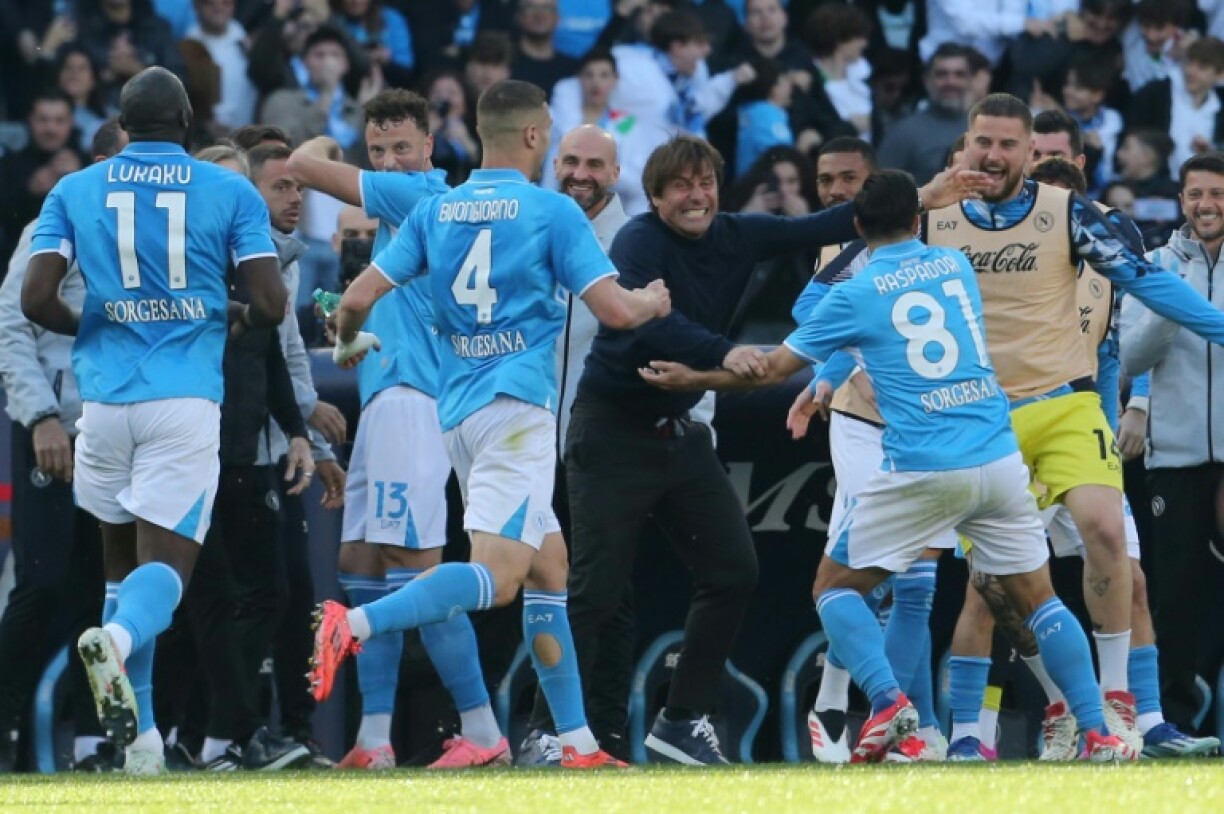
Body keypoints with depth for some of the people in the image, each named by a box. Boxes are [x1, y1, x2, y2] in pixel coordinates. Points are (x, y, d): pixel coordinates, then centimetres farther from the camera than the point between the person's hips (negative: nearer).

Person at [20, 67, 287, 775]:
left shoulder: (74, 193, 8)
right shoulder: (231, 193, 5)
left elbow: (37, 300, -1)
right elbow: (271, 304, -3)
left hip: (107, 397, 2)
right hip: (188, 400, -2)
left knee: (123, 558, 17)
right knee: (165, 564, -4)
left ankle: (142, 737, 14)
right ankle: (119, 638, -40)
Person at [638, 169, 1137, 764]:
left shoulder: (856, 295, 0)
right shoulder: (956, 266, 12)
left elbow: (772, 369, 6)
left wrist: (690, 379, 21)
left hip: (922, 469, -4)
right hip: (1000, 459, 4)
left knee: (834, 586, 11)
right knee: (1038, 598, 12)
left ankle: (888, 702, -10)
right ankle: (1097, 734, 2)